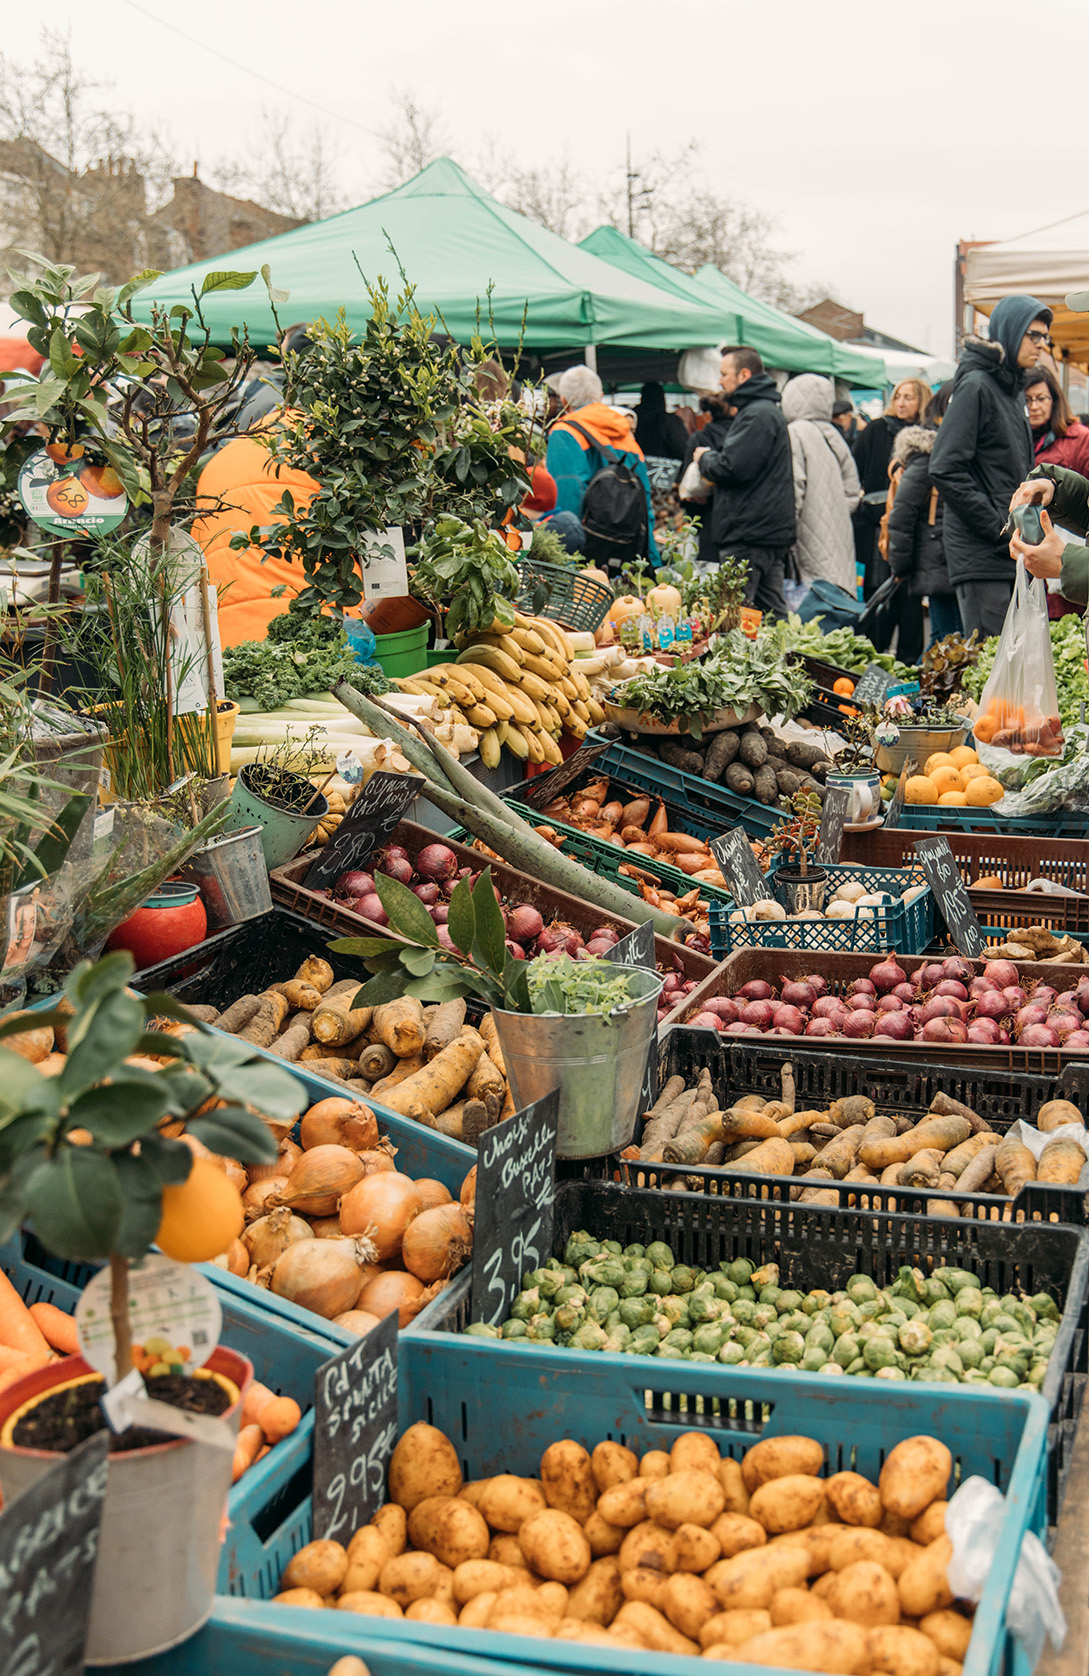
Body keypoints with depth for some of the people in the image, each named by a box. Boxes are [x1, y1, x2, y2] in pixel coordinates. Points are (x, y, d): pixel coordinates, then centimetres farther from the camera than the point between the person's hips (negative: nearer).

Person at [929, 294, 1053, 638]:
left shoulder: (1014, 390, 19)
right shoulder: (976, 386, -8)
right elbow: (945, 468, -17)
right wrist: (998, 528, -15)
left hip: (1010, 547, 9)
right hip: (980, 551, -9)